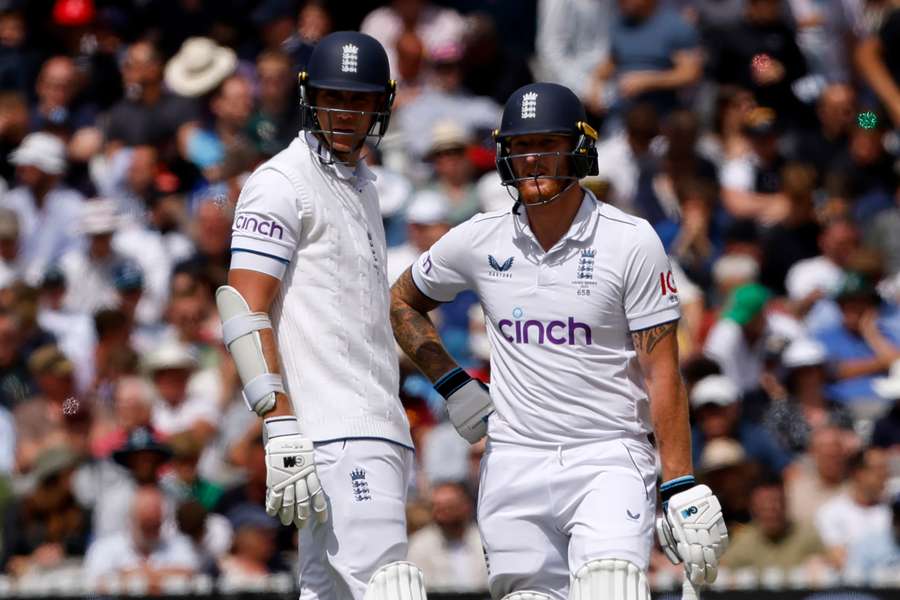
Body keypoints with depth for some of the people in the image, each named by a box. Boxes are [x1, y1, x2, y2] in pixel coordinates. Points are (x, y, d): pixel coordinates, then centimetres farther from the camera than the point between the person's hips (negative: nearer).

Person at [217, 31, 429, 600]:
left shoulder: (361, 183, 22)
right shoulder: (282, 184, -6)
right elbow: (245, 311, -15)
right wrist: (282, 428, -24)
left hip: (375, 431, 9)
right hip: (336, 436, -9)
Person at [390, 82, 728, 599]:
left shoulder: (631, 242, -5)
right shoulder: (479, 242, 5)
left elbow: (662, 372, -7)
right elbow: (402, 303, 24)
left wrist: (683, 490, -13)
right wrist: (452, 385, 10)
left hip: (609, 463, -4)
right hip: (514, 468, 4)